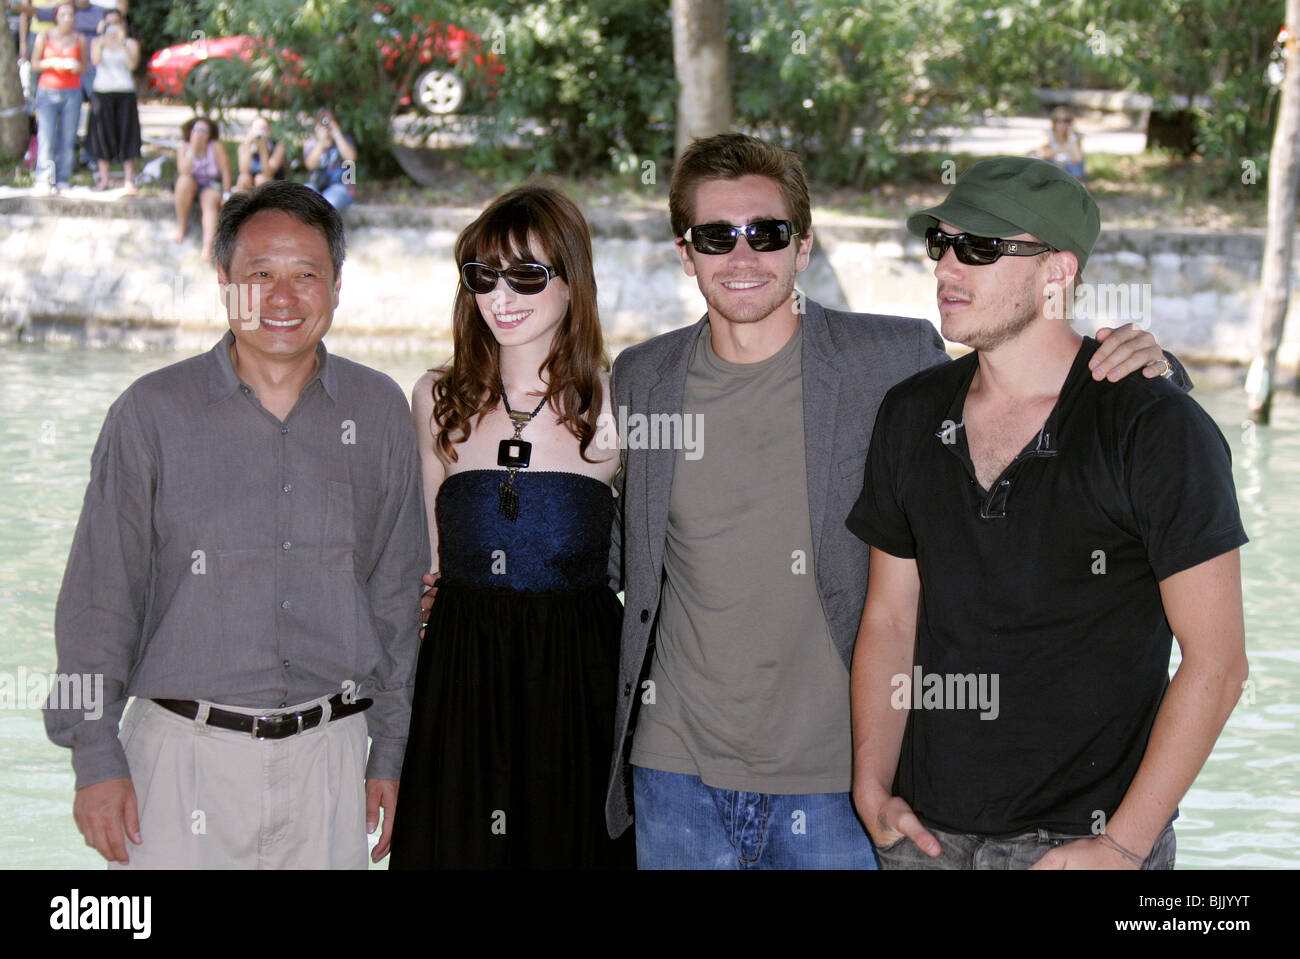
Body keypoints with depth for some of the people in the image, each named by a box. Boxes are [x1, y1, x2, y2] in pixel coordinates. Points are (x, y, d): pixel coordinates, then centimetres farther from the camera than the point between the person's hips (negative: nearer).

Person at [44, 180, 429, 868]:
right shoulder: (153, 413, -2)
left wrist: (392, 753, 11)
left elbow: (397, 597, 12)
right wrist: (95, 758, -6)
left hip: (328, 758, 2)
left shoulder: (379, 413, 6)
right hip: (186, 755, -2)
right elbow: (100, 600, -1)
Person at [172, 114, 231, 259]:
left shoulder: (216, 146, -13)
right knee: (184, 181, -32)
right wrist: (193, 149, -29)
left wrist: (226, 195, -18)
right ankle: (181, 226, -20)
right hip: (192, 187, 2)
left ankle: (208, 247, -52)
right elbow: (183, 172, -23)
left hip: (212, 186, -2)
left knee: (210, 203, -33)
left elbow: (226, 171, -12)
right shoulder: (183, 147, -8)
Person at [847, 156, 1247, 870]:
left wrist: (1123, 846, -15)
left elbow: (1216, 661, -12)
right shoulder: (911, 415, 5)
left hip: (1083, 842, -4)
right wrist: (873, 790, 1)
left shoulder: (1158, 431, -11)